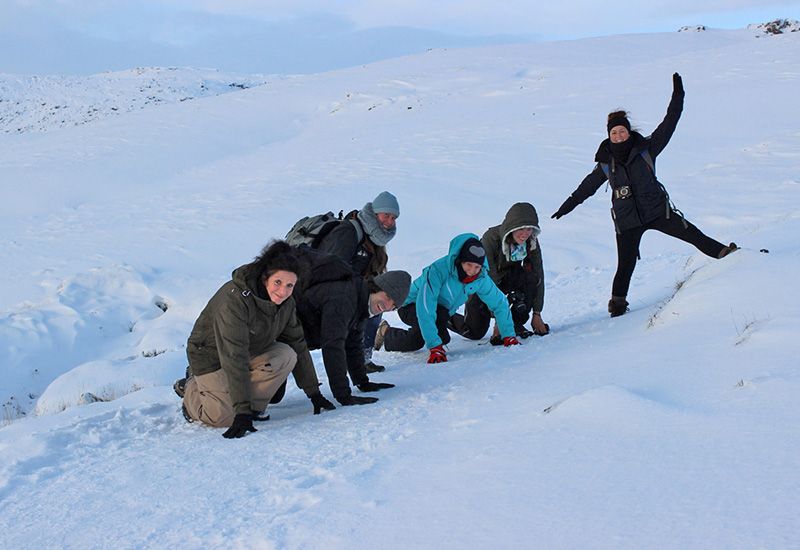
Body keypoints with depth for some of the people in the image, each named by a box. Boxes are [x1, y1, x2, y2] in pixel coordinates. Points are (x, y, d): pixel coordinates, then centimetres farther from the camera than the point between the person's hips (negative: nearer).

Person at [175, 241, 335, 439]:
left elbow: (298, 344, -2)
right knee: (225, 417, -18)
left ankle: (254, 406, -5)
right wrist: (242, 412, -40)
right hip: (212, 357, -6)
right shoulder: (234, 299, -35)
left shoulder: (286, 302, -13)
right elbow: (234, 358, -38)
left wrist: (313, 392, -2)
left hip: (253, 352, 6)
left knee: (287, 356, -21)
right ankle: (191, 390, 11)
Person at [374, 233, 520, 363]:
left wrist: (508, 335, -10)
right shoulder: (438, 270, -39)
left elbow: (499, 303, -6)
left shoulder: (481, 278, -21)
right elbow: (425, 309, -44)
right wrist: (434, 346, -49)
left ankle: (387, 332, 41)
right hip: (411, 305, -7)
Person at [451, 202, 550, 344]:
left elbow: (538, 276, -16)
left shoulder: (531, 241, -20)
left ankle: (517, 323, -13)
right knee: (475, 333, -6)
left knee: (530, 277, -29)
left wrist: (536, 313, -20)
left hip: (508, 279, 3)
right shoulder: (490, 239, -34)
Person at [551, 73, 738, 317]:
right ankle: (618, 302, 15)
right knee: (625, 264, 0)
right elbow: (588, 185, 14)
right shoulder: (606, 163, 0)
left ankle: (722, 253, 13)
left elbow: (668, 125, -5)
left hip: (657, 210, 0)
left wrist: (677, 96, -10)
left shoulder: (645, 149, -5)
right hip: (627, 221, 0)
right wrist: (566, 206, 19)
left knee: (690, 233, -4)